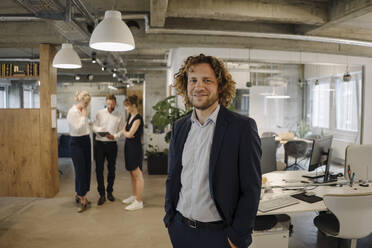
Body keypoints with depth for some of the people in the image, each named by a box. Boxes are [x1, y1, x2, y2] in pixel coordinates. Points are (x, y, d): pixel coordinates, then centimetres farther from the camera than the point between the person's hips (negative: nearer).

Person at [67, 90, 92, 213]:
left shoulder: (83, 111, 10)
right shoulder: (72, 112, -13)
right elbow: (78, 129, -20)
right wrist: (83, 116, -14)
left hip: (86, 142, 8)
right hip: (77, 143, -8)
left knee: (86, 169, 10)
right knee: (80, 171, -6)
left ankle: (79, 194, 26)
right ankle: (83, 200, 1)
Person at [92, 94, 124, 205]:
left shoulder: (119, 116, 4)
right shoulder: (99, 113, 4)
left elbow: (121, 131, 3)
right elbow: (94, 127, 3)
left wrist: (114, 136, -17)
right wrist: (99, 129, -19)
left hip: (112, 144, 0)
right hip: (100, 143, 0)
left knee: (111, 169, 9)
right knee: (99, 169, -1)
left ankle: (110, 192, 24)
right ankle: (102, 194, 9)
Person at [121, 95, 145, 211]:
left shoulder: (138, 118, -17)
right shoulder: (130, 116, 11)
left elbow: (130, 134, -20)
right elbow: (124, 130, 16)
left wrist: (126, 133, 1)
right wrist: (127, 133, -5)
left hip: (135, 148, -9)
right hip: (129, 146, 9)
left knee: (138, 175, -2)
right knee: (132, 174, 17)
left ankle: (139, 202, 5)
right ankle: (134, 196, 30)